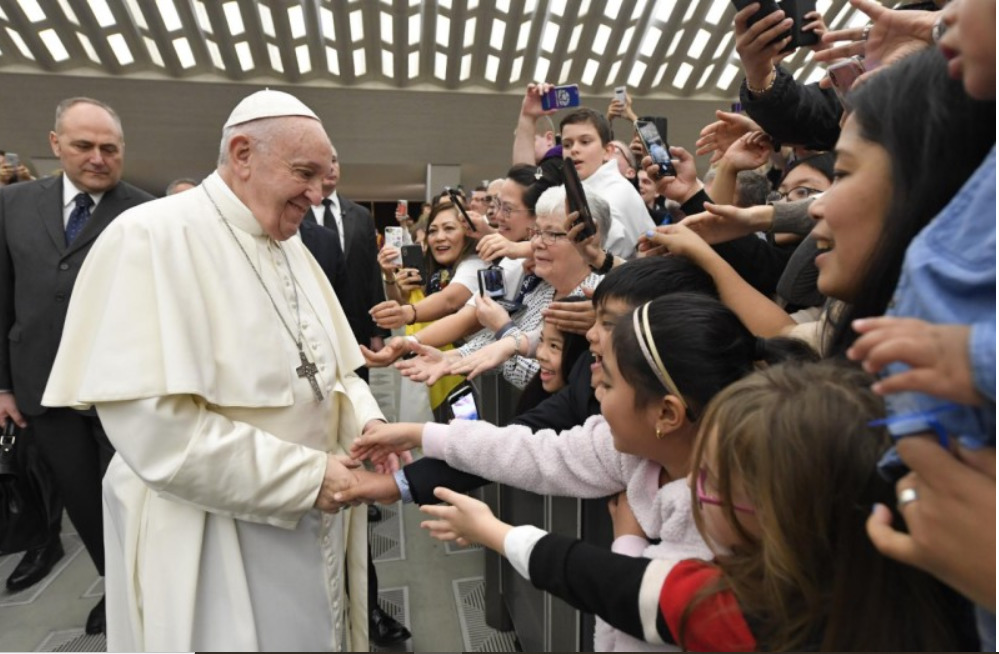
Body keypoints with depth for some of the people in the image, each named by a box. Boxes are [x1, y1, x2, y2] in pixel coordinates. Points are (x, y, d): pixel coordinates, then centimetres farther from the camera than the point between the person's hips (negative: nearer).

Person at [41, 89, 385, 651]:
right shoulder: (153, 237, -17)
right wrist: (308, 475, -21)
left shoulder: (292, 247, 8)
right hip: (215, 544, -7)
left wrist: (364, 422, -9)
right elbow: (157, 428, -24)